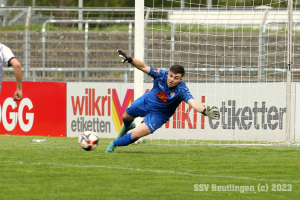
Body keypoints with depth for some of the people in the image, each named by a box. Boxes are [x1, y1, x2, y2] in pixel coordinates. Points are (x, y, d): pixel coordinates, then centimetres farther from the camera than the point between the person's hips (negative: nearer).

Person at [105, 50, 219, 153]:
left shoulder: (182, 90, -36)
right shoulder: (161, 75, -28)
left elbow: (192, 102, -50)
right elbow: (144, 67, -19)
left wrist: (204, 111, -70)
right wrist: (129, 59, -33)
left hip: (158, 114, -3)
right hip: (147, 102, 3)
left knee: (136, 135, -13)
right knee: (126, 116, 26)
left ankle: (114, 144, 14)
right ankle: (127, 126, 66)